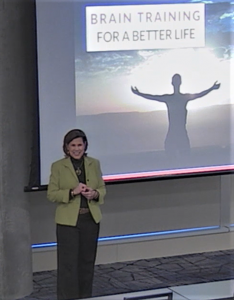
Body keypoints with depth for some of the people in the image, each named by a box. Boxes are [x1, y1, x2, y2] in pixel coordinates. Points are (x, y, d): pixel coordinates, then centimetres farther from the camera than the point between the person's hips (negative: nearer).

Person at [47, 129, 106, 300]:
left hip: (91, 219, 4)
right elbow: (52, 194, -6)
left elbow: (102, 188, 10)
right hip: (68, 221, -4)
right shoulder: (58, 166, -4)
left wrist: (95, 194, -12)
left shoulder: (94, 164, 6)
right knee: (68, 263, -4)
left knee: (87, 261, 11)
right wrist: (72, 192, -20)